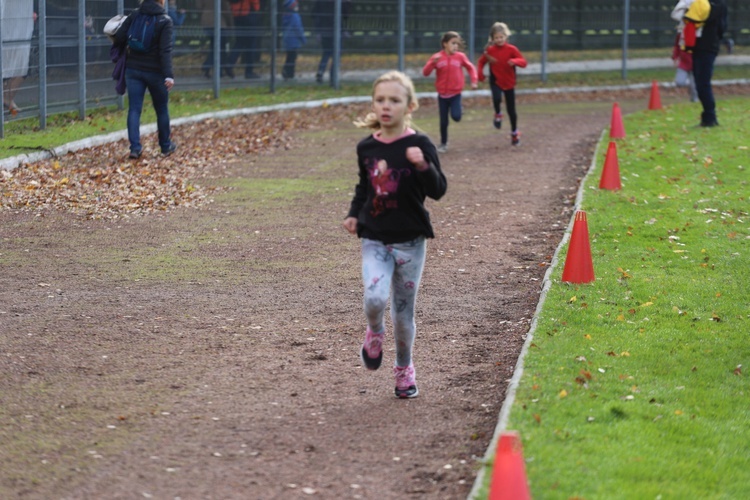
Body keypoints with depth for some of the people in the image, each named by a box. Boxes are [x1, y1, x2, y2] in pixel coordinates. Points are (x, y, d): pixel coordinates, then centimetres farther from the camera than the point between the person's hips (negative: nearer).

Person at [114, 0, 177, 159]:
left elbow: (119, 37, -6)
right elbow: (165, 50, -20)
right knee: (161, 109, 15)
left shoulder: (134, 15, -2)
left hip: (133, 70, 2)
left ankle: (135, 147, -8)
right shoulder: (165, 21, -11)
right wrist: (169, 75, -24)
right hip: (155, 72, -2)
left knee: (134, 109, 2)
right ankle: (165, 146, 28)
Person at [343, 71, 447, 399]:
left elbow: (438, 191, -13)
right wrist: (354, 214, 6)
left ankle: (404, 369, 29)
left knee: (403, 309, 7)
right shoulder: (367, 147, 3)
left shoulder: (419, 145, -9)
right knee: (374, 299, -20)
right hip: (374, 239, 2)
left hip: (409, 240, -2)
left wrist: (423, 166, -30)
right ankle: (375, 333, 15)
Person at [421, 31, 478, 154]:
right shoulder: (437, 57, -8)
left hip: (456, 94, 0)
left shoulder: (460, 56, -5)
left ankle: (457, 109, 18)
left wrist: (473, 81, -2)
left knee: (456, 116, -19)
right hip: (442, 95, 0)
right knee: (443, 121, 5)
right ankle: (443, 144, 23)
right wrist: (433, 62, -30)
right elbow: (425, 73, -13)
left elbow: (470, 68, 9)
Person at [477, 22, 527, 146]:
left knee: (511, 110, 7)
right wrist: (480, 74, -10)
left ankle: (514, 132, 27)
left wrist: (514, 61, -35)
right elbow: (481, 62, 7)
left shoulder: (512, 49, -9)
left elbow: (523, 62, -13)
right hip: (495, 82, 0)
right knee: (497, 98, -33)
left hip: (509, 83, 0)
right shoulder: (490, 50, -6)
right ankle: (498, 114, 0)